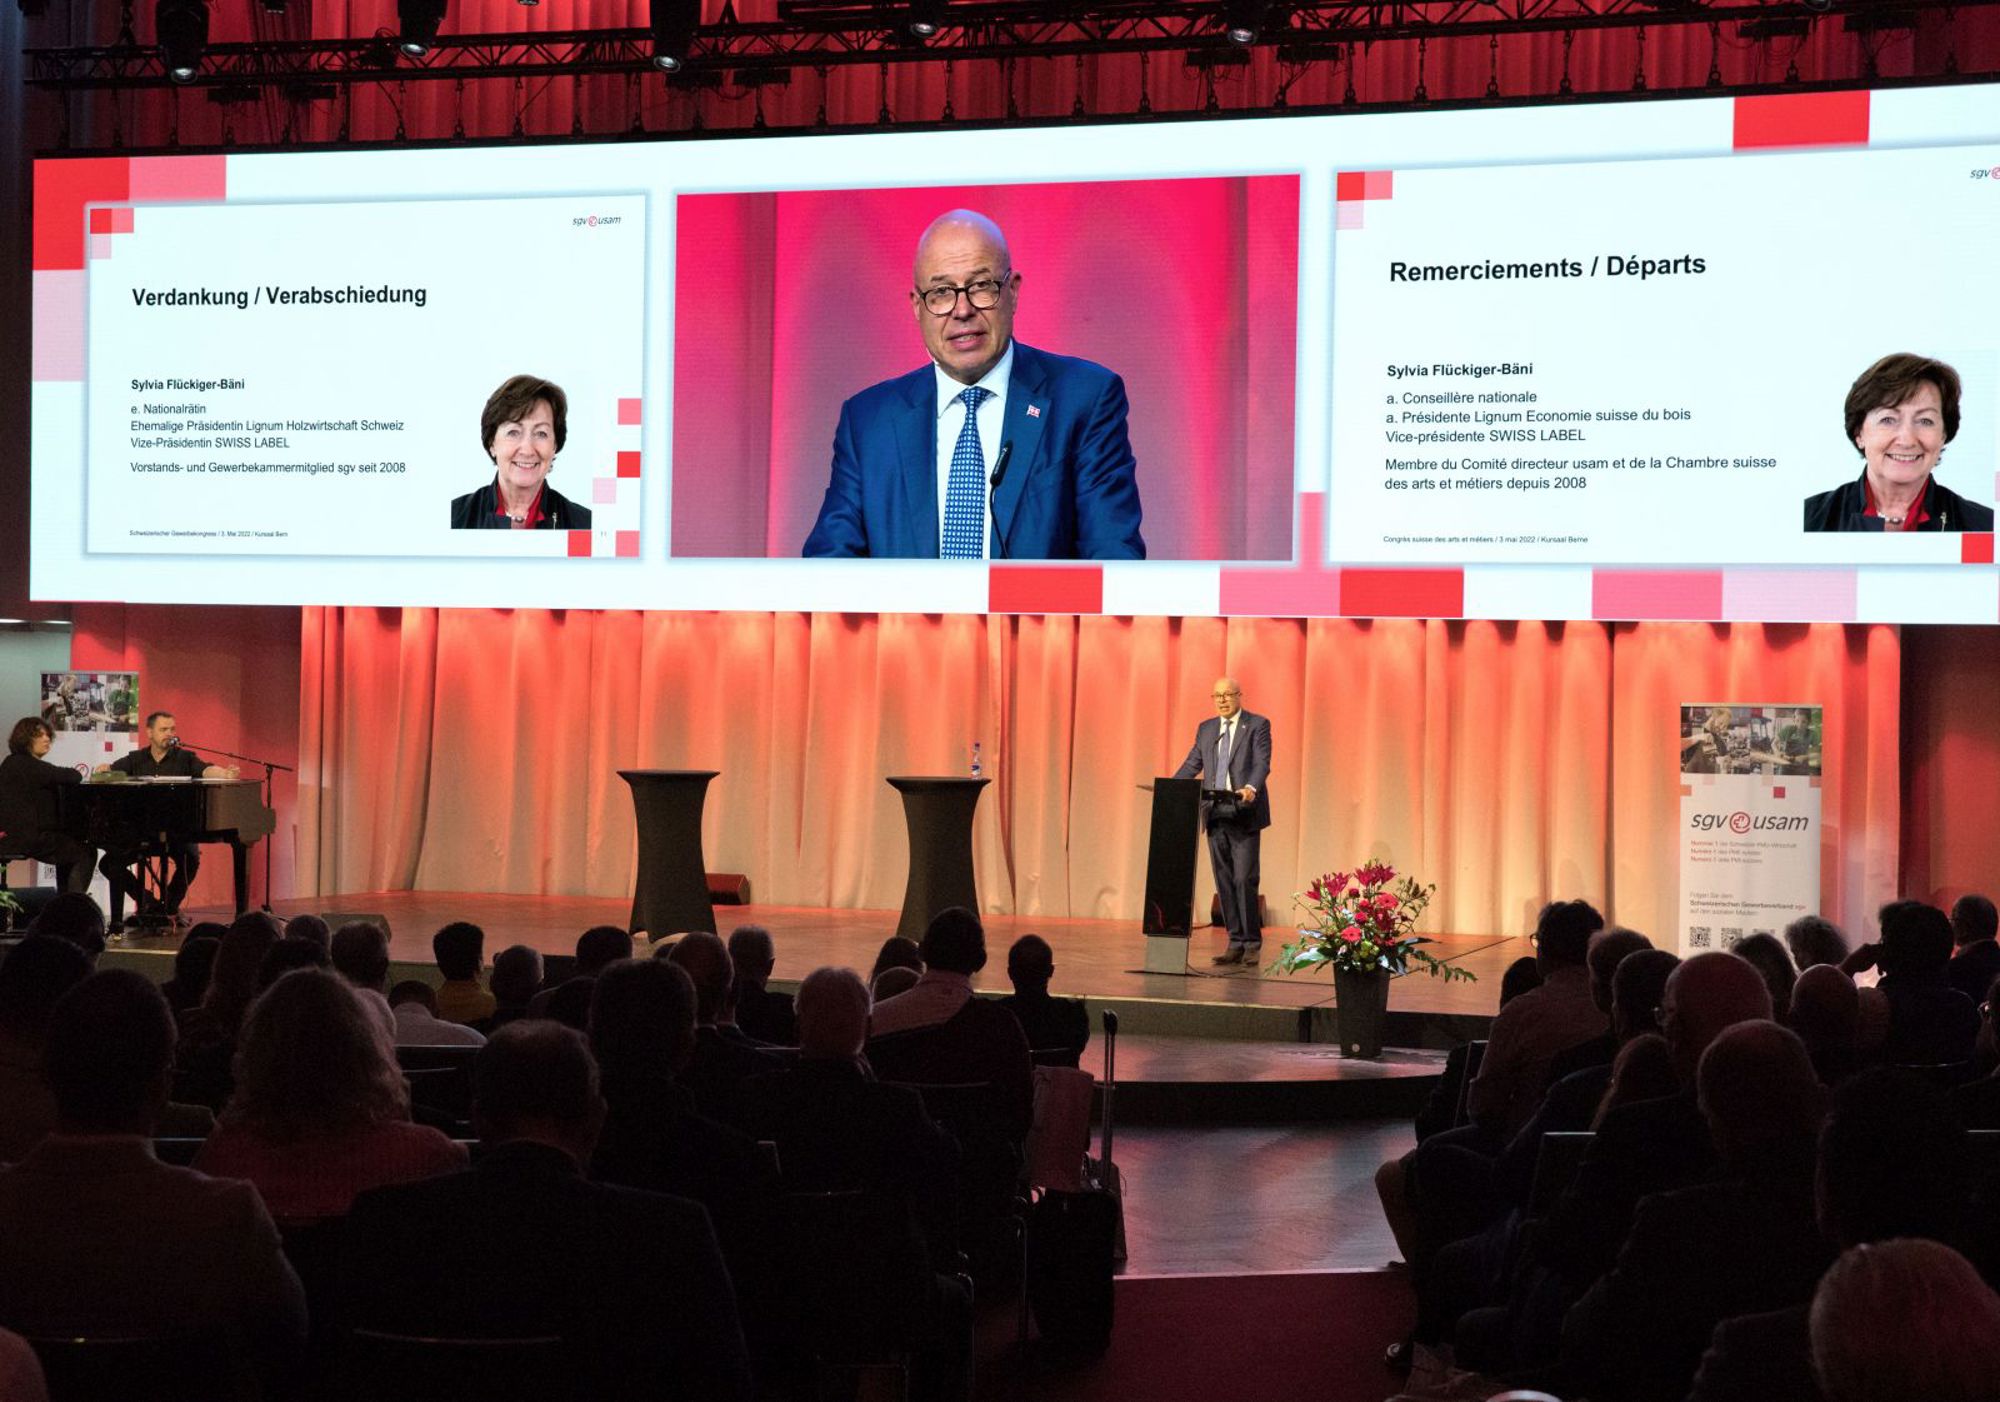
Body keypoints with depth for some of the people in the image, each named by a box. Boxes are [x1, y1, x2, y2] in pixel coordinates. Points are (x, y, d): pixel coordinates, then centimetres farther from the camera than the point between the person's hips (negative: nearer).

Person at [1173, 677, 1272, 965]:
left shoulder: (1257, 725, 0)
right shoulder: (1206, 729, 17)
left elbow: (1262, 763, -12)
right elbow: (1192, 764, 15)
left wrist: (1251, 788, -31)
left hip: (1244, 815, -5)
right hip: (1215, 814, 5)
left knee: (1244, 879, -8)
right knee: (1224, 882, 5)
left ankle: (1252, 944, 0)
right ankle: (1235, 943, 10)